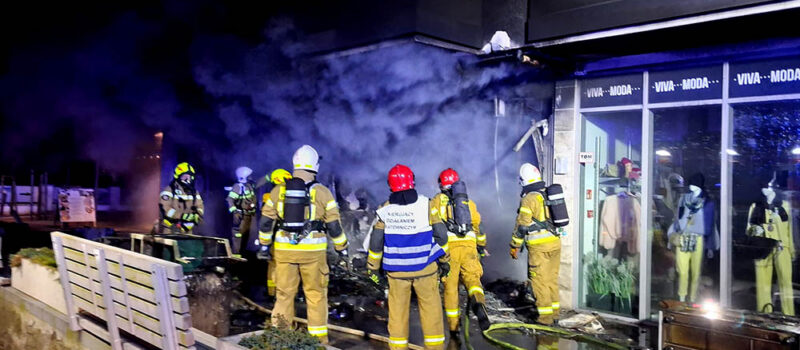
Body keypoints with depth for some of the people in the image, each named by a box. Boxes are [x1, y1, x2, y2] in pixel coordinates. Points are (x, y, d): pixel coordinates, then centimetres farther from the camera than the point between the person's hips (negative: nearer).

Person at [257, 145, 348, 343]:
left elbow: (266, 222, 5)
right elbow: (334, 225, -3)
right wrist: (341, 247, 10)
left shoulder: (278, 191, 2)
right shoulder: (322, 192, -5)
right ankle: (318, 337, 14)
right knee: (316, 294, 9)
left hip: (284, 249, 2)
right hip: (313, 251, -2)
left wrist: (264, 243, 20)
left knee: (284, 293, 12)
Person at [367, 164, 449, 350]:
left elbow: (376, 241, 1)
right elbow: (440, 234, -4)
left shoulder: (385, 209, -3)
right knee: (430, 307, 8)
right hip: (425, 268, -1)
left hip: (396, 269, 1)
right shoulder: (425, 205, -7)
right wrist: (444, 260, 8)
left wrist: (372, 267, 12)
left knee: (397, 309, 9)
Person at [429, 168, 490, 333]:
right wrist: (481, 245, 37)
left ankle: (453, 326, 12)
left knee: (450, 286, 7)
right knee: (472, 278, 3)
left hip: (448, 246, -2)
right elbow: (477, 225, 25)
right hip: (469, 246, 2)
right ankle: (478, 302, -30)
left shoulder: (437, 200, 9)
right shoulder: (469, 201, 20)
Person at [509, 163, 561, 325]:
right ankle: (554, 311, 23)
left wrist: (515, 246, -4)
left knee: (540, 281, -1)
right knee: (552, 278, 16)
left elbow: (522, 225, -12)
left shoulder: (529, 199, -11)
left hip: (539, 246, -8)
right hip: (555, 242, 8)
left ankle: (545, 316, 2)